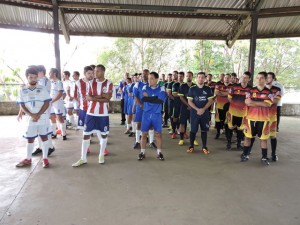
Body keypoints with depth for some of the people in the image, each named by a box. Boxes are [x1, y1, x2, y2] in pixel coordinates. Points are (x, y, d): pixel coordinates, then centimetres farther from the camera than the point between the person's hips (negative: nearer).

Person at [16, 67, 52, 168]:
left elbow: (46, 103, -5)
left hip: (43, 118, -2)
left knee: (44, 137, 4)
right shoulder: (22, 90, 3)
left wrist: (38, 115, -15)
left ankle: (45, 158, 14)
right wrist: (31, 115, -14)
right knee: (30, 139, 11)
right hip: (30, 119, 2)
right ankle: (28, 159, 25)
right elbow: (22, 106, 1)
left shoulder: (42, 89, -2)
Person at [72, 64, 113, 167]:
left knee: (103, 134, 9)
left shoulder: (109, 83, -2)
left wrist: (94, 97, -10)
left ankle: (101, 155, 29)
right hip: (91, 112, 2)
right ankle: (83, 158, 12)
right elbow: (88, 97, -5)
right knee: (86, 134, 2)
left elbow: (108, 98, -13)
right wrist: (101, 97, -16)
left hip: (103, 113, -1)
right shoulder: (91, 83, 5)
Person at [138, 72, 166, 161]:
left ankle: (159, 152, 19)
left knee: (158, 133, 5)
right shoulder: (145, 87, 3)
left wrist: (148, 98, -15)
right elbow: (143, 98, -13)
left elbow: (160, 100, -16)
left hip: (157, 114, -1)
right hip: (146, 114, 1)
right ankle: (142, 152, 16)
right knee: (144, 133, 4)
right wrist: (155, 98, -16)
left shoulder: (161, 88, -2)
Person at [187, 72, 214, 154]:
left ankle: (204, 147, 16)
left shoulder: (208, 89, 3)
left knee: (204, 130, 7)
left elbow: (210, 100, 1)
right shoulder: (192, 88, -1)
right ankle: (191, 146, 15)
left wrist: (203, 109, -13)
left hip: (205, 112, 1)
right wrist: (197, 109, -14)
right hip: (194, 112, -1)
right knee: (193, 130, 3)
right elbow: (189, 101, -4)